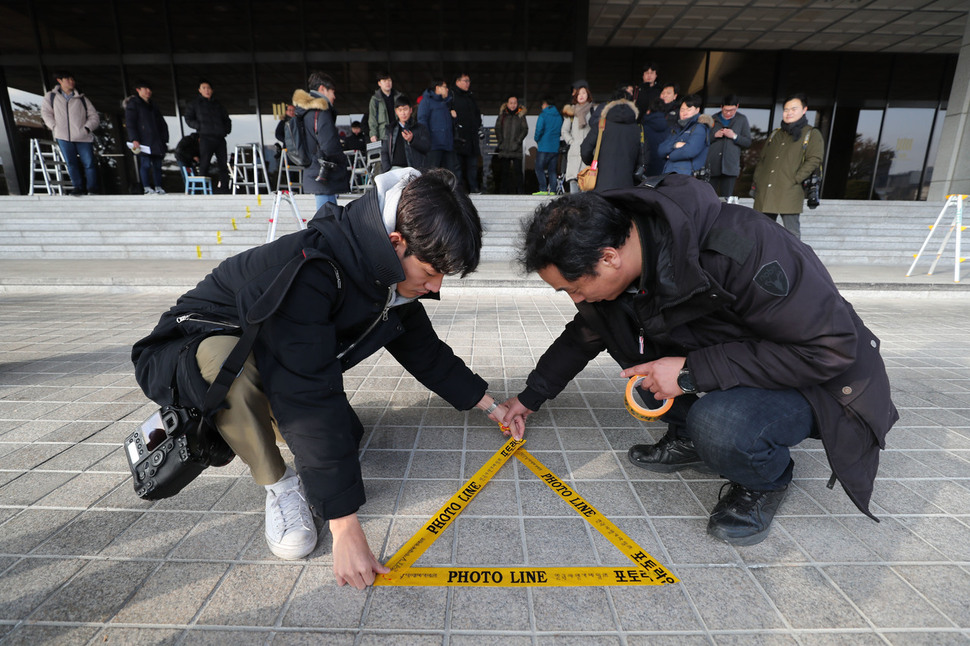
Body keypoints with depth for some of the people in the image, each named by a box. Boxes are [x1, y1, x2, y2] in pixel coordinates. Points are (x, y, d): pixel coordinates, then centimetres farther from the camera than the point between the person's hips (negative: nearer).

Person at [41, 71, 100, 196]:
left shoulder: (82, 99, 11)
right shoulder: (51, 96, 14)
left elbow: (94, 116, 9)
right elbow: (46, 112, 14)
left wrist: (86, 128, -6)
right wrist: (55, 127, 1)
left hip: (83, 137, -1)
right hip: (63, 137, 1)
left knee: (89, 163, -7)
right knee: (71, 163, -4)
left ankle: (92, 188, 2)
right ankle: (78, 186, 1)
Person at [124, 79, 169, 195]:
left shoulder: (152, 105, 23)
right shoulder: (132, 104, 4)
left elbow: (162, 123, 23)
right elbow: (130, 123, -5)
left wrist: (164, 138, 11)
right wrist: (134, 139, -15)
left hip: (156, 141, 5)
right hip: (143, 141, -5)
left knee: (157, 164, 2)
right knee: (145, 163, -10)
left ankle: (158, 187, 6)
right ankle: (147, 188, -9)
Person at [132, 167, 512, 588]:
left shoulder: (393, 275, -11)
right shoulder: (311, 270, -38)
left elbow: (425, 351, 3)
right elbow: (312, 397, -40)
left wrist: (489, 405, 9)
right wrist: (346, 528, -36)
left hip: (270, 362, 6)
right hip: (195, 347, -5)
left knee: (346, 437, -8)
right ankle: (281, 486, -13)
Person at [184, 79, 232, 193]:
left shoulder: (217, 104, 23)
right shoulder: (195, 104, 13)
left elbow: (227, 119, 29)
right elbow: (188, 119, 10)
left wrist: (227, 129, 11)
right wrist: (200, 126, -6)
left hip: (220, 137, 3)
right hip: (205, 138, -3)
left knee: (223, 164, 0)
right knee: (204, 164, -8)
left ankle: (223, 188, 4)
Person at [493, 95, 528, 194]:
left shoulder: (521, 115, 8)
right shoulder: (502, 115, 12)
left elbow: (525, 130, 4)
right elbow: (497, 129, 11)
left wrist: (518, 141, -7)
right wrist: (501, 141, 0)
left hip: (516, 149, -1)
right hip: (504, 149, 1)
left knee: (517, 170, -8)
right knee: (504, 171, 1)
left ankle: (518, 192, -5)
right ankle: (503, 191, 8)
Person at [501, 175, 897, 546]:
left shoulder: (741, 251, -35)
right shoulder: (613, 256, -11)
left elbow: (831, 348, -28)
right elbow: (584, 335, 5)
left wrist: (692, 371, -32)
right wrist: (532, 396, 12)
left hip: (816, 381, -7)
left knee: (718, 423, -37)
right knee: (617, 324, -9)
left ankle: (766, 480, -1)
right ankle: (690, 439, 5)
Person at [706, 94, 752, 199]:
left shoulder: (742, 120, 14)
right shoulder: (713, 119, 15)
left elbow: (748, 142, 10)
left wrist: (735, 136, -6)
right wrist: (714, 135, -6)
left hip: (730, 166, 0)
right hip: (712, 165, 0)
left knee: (727, 198, -4)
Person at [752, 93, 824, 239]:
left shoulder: (812, 134, 7)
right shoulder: (775, 134, 24)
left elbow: (814, 160, -4)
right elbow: (761, 159, 24)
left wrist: (794, 180, -14)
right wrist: (757, 182, 11)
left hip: (789, 194, -5)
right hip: (765, 194, 5)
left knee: (792, 233, -7)